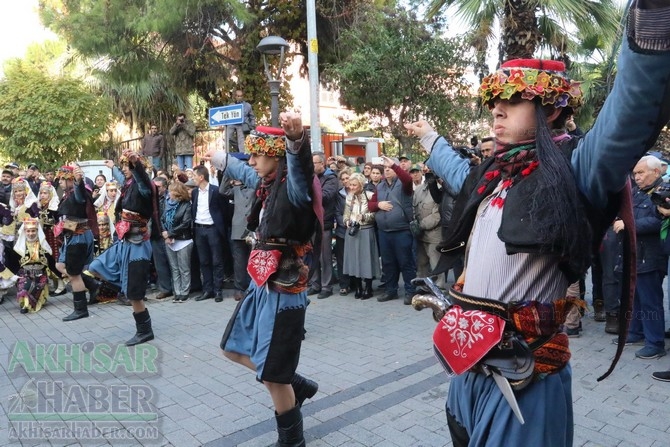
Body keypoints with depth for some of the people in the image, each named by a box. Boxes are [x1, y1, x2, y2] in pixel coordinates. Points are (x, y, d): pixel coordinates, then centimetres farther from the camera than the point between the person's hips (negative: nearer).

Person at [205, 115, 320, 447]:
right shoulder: (267, 185, 8)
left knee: (273, 376, 3)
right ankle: (298, 386, 36)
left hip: (283, 291, -9)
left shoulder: (292, 189, -18)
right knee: (235, 350, 23)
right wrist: (219, 158, 46)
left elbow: (300, 170, -42)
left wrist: (296, 139, -63)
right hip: (261, 286, 9)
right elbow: (242, 171, 30)